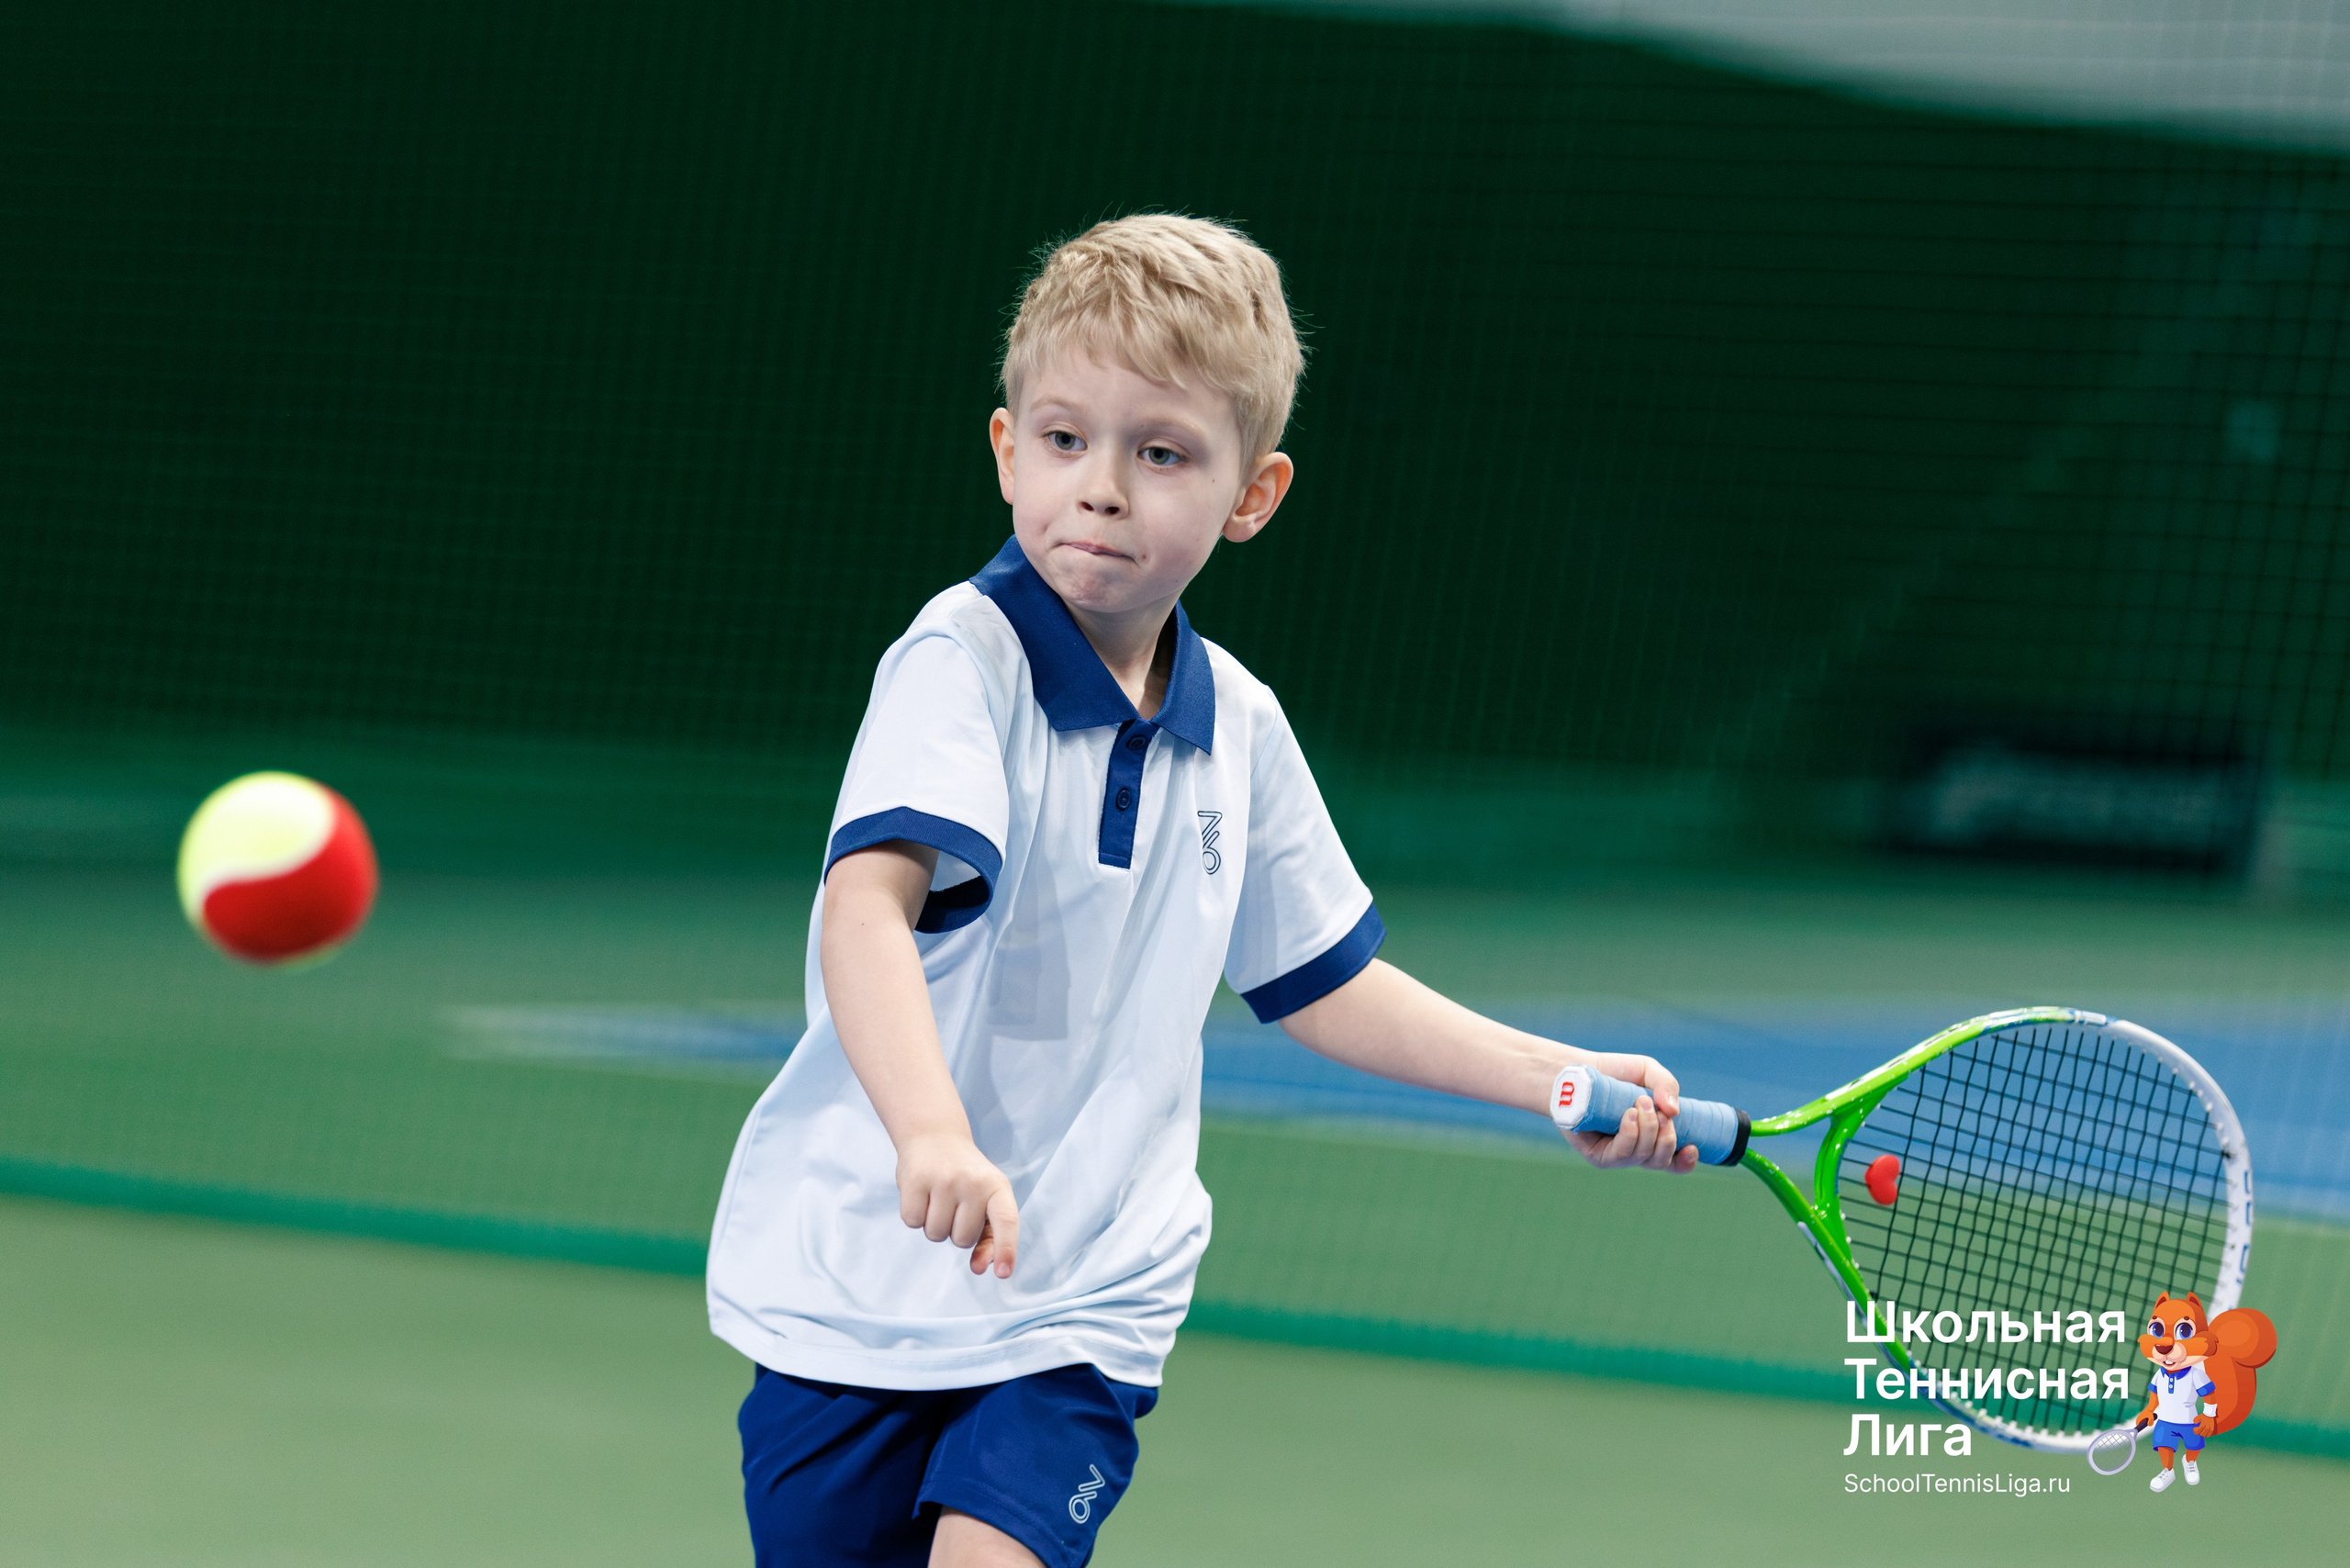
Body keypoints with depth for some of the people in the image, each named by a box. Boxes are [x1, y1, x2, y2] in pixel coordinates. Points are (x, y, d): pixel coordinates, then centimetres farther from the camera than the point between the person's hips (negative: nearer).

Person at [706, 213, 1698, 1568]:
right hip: (856, 1288, -3)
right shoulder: (962, 660, -14)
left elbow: (1321, 982, 19)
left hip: (1080, 1311, 3)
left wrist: (1560, 1078, 9)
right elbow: (869, 902, -30)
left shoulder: (1242, 730, 5)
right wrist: (930, 1130, -47)